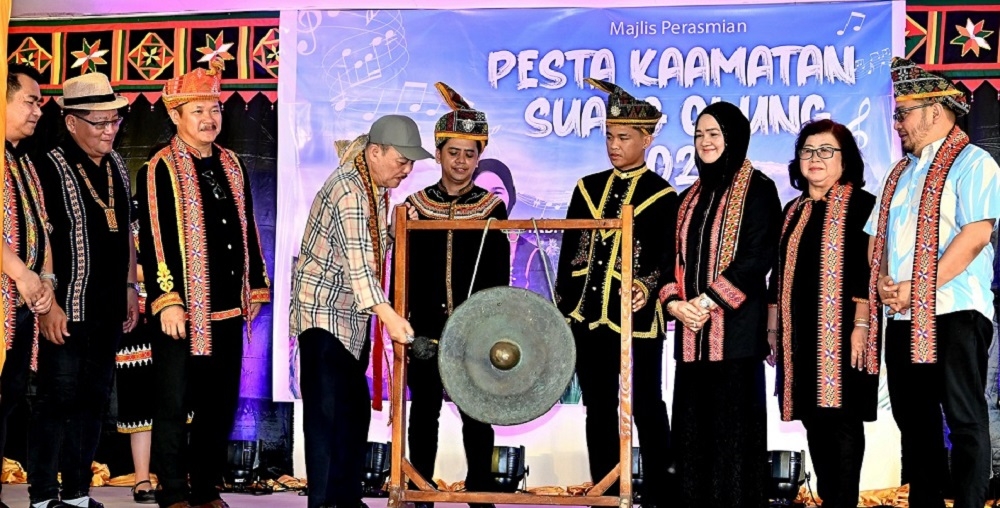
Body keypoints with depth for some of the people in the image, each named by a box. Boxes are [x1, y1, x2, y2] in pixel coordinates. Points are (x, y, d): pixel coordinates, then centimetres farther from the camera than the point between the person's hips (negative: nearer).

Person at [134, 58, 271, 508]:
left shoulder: (232, 166, 13)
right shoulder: (158, 171, -6)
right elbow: (153, 241, -11)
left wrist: (255, 287, 17)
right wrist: (167, 301, -17)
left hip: (227, 309, 6)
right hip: (180, 310, -6)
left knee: (220, 405, 11)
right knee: (174, 405, 1)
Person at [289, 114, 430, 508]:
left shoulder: (378, 186, 7)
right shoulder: (348, 190, -23)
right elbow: (357, 262, -34)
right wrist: (389, 316, -45)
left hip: (352, 314, 9)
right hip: (324, 311, -9)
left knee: (355, 408, 12)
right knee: (328, 410, -9)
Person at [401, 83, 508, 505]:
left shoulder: (492, 208, 1)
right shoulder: (415, 205, 3)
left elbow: (498, 276, 1)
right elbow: (401, 273, 5)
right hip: (424, 330, 1)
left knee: (476, 415, 5)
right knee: (424, 412, 7)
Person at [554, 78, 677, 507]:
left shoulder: (663, 197, -1)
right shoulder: (588, 188, 12)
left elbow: (666, 259, -6)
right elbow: (569, 252, 13)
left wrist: (647, 288, -25)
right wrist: (561, 309, 9)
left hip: (637, 321, -4)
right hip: (587, 317, 5)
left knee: (647, 409, 3)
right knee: (598, 411, 10)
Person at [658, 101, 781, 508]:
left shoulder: (757, 190, -2)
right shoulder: (690, 197, 18)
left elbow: (757, 257, -11)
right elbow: (674, 258, 16)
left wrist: (708, 301, -15)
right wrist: (674, 302, -3)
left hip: (735, 326, -6)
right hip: (691, 329, 6)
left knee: (732, 424, -5)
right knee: (691, 425, 6)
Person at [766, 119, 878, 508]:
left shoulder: (860, 205, -2)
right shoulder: (793, 212, 18)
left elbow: (868, 271, -10)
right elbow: (778, 274, 19)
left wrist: (861, 325, -17)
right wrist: (772, 330, 14)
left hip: (840, 332, -6)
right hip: (800, 335, 7)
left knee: (841, 420, -6)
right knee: (814, 422, 8)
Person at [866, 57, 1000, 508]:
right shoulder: (900, 174, 21)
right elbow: (878, 237, 20)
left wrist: (916, 287, -18)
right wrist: (882, 280, -2)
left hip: (952, 313, -8)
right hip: (902, 318, 8)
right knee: (914, 420, 10)